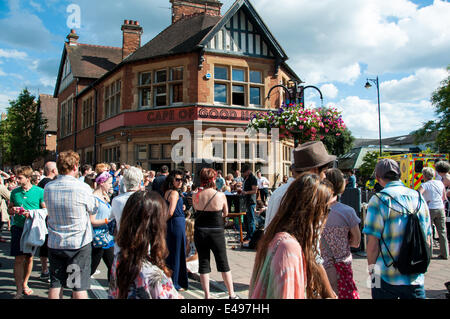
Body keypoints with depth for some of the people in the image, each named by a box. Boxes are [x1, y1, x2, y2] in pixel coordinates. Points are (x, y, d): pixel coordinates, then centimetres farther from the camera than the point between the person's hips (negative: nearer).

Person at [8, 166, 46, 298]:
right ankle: (19, 290, 1)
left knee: (29, 258, 11)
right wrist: (12, 210, -6)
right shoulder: (14, 192, 6)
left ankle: (25, 284, 31)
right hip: (18, 227, 1)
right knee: (19, 259, -4)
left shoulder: (39, 192, -4)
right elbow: (9, 209, 17)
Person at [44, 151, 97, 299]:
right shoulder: (82, 188, -16)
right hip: (79, 243, -4)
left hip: (55, 244, 4)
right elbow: (92, 210, -2)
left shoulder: (48, 188, -2)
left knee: (55, 284, 13)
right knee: (80, 286, 5)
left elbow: (50, 208, 11)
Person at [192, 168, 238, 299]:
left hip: (200, 232, 2)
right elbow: (225, 213, 3)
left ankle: (207, 295, 15)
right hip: (216, 233, -1)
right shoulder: (221, 195, -10)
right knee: (223, 263, 11)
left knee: (203, 263, 11)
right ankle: (231, 294, 19)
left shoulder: (196, 196, -6)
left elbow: (197, 212, 7)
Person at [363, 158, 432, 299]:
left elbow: (373, 243, -15)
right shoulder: (419, 197, 3)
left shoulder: (379, 200, -12)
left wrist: (371, 266, 0)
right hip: (416, 277, 4)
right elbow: (428, 241, 10)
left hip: (386, 277, -3)